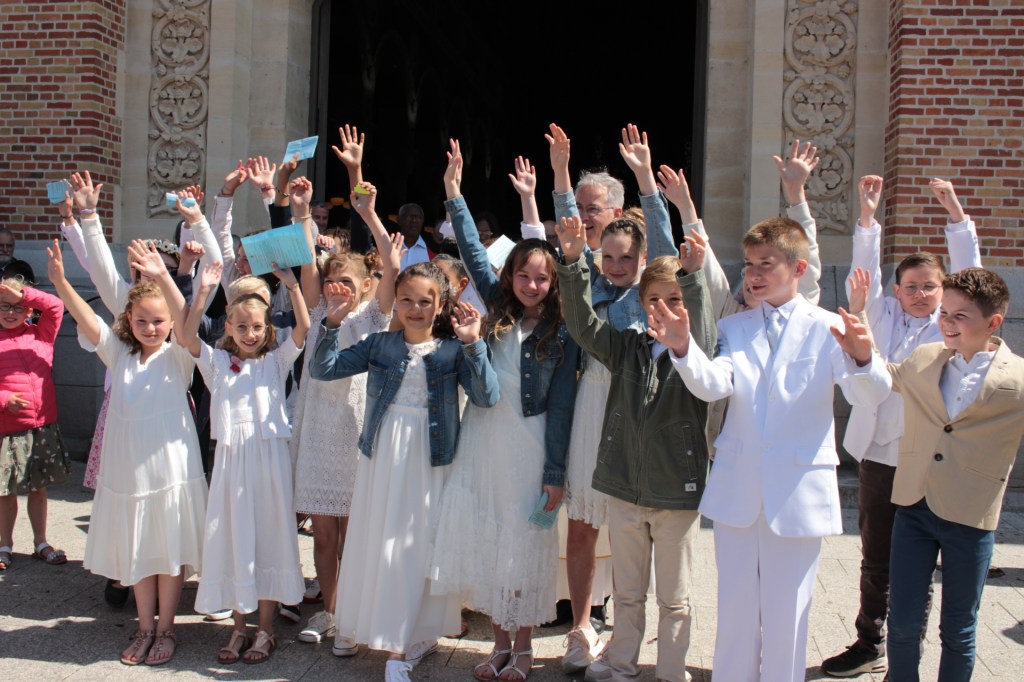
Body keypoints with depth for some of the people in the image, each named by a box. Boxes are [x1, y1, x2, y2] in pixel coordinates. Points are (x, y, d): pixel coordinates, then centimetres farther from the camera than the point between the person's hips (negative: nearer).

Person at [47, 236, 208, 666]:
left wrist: (164, 277, -40)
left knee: (170, 552, 7)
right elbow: (87, 321, -11)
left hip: (171, 466, -3)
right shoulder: (118, 354, 4)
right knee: (137, 551, 14)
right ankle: (145, 629, 27)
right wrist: (60, 282, -28)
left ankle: (165, 629, 22)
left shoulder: (177, 357, -5)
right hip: (126, 468, 4)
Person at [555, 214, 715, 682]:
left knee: (673, 598, 12)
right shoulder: (627, 347, 3)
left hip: (677, 490, -3)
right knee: (627, 591, 18)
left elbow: (703, 342, -27)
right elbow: (584, 326, -7)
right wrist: (574, 262, -18)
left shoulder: (696, 351, -6)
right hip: (625, 488, 3)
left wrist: (693, 278, -39)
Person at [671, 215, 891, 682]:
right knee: (735, 607, 13)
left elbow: (870, 394, -17)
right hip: (737, 490, 3)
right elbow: (714, 385, -12)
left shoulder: (829, 329, -3)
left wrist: (863, 358, -39)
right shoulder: (734, 328, 6)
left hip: (798, 491, -2)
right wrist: (683, 348, -32)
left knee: (787, 612, 8)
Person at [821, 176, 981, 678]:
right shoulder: (884, 318, 7)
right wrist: (868, 214, -12)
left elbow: (968, 274, -8)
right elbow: (866, 271, -2)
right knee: (875, 560, 14)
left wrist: (955, 213, -16)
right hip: (878, 454, 2)